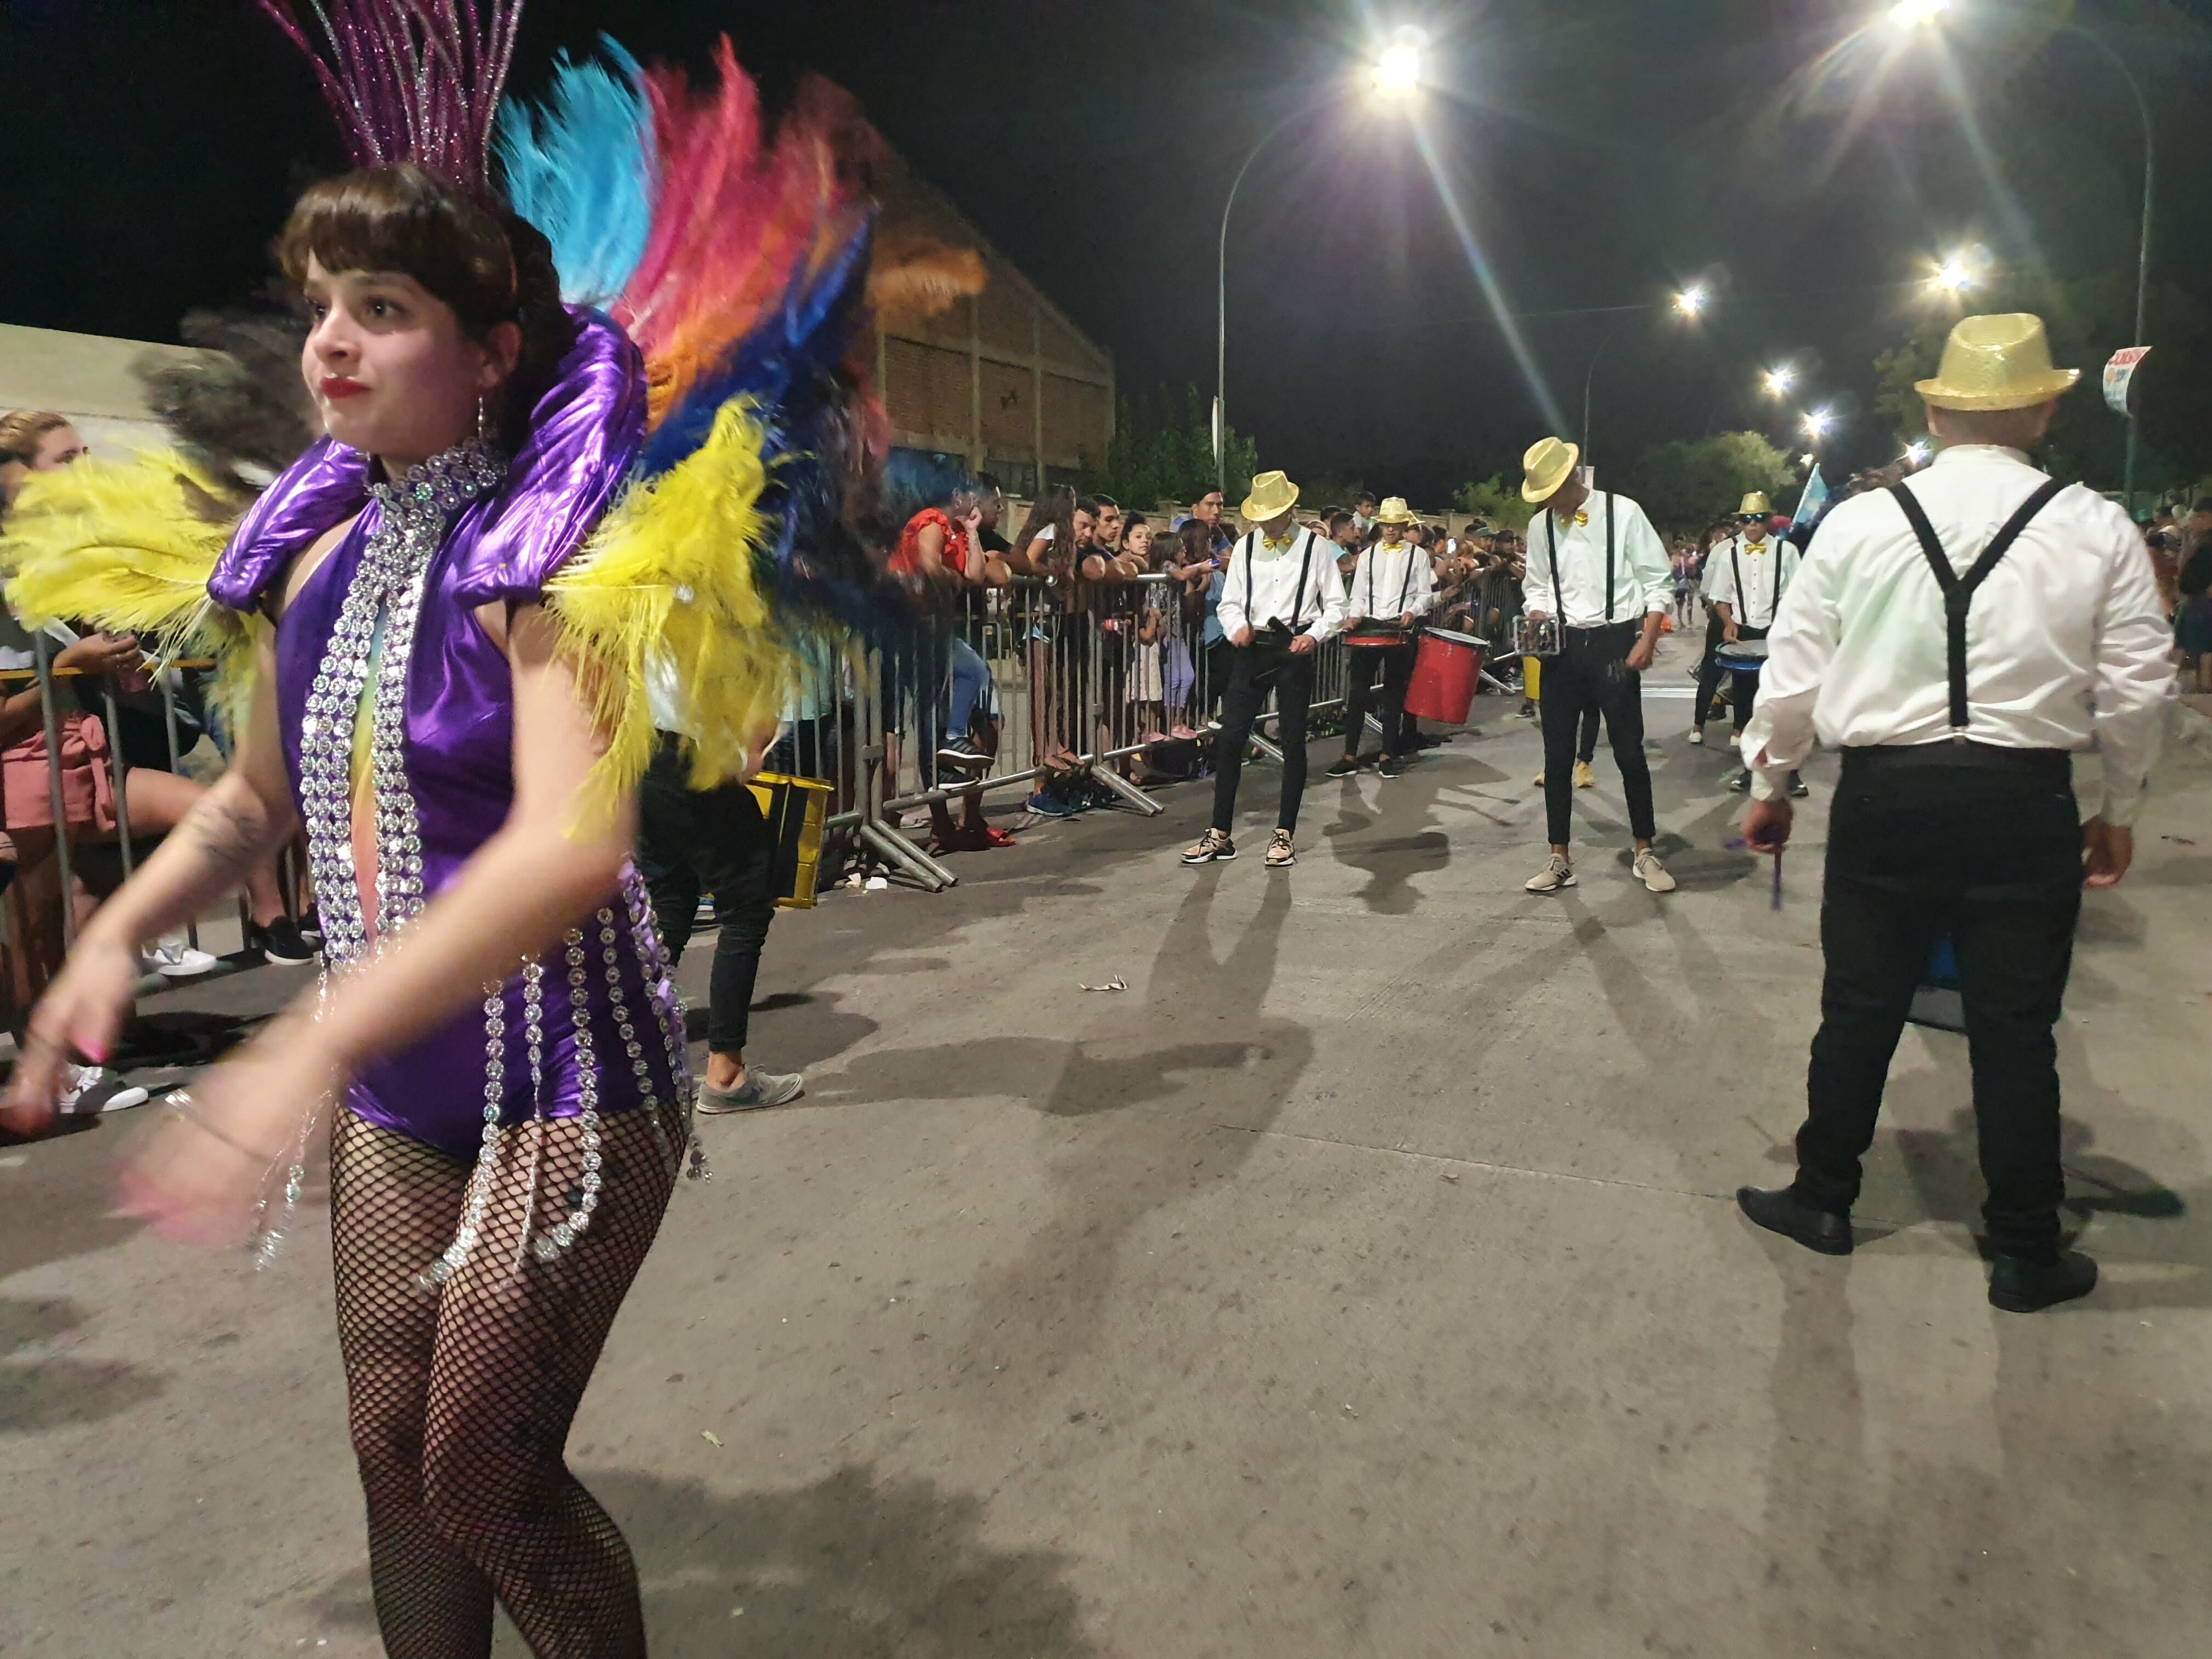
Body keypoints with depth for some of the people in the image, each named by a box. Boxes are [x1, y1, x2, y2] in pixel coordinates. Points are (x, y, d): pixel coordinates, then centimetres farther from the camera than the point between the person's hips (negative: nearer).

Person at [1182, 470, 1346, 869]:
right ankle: (1220, 834, 8)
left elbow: (1334, 606, -1)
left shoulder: (1314, 547, -2)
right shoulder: (1245, 547, 6)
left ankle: (1285, 834, 16)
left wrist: (1314, 635, -18)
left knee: (1293, 742, 6)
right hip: (1251, 649, 2)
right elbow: (1229, 602, 8)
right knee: (1230, 738, -1)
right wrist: (1237, 627, -13)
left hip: (1294, 649, -2)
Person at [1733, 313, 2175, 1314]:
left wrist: (1769, 785, 13)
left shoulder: (1856, 522, -2)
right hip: (2026, 799, 0)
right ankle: (2024, 1253, 22)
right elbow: (2136, 690, 1)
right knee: (2015, 1027, 10)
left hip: (1885, 793, 0)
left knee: (1860, 1009, 13)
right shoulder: (2099, 530, -1)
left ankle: (1822, 1200, 27)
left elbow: (1794, 671, 1)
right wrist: (2119, 808, 15)